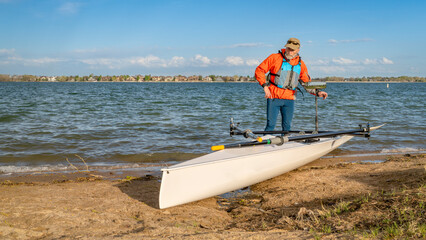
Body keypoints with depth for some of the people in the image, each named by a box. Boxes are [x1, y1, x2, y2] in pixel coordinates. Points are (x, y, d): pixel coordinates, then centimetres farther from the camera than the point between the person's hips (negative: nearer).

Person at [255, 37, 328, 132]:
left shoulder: (300, 64, 10)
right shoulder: (275, 58, -2)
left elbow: (307, 83, 15)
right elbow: (259, 70, -2)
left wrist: (317, 92, -1)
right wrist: (265, 86, -12)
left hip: (289, 99, 4)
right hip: (273, 97, -4)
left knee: (287, 126, 7)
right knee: (270, 124, -6)